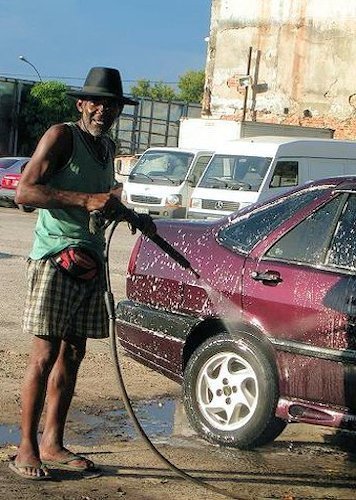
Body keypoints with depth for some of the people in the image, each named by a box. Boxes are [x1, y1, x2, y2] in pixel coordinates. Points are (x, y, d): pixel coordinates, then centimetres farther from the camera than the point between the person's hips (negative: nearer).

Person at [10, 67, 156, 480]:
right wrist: (87, 200, -23)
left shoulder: (107, 147, 18)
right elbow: (25, 191, -17)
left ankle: (52, 443, 18)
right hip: (54, 258, -8)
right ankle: (26, 450, -2)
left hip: (90, 260, 8)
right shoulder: (61, 136, -6)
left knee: (72, 354, 10)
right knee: (45, 356, -8)